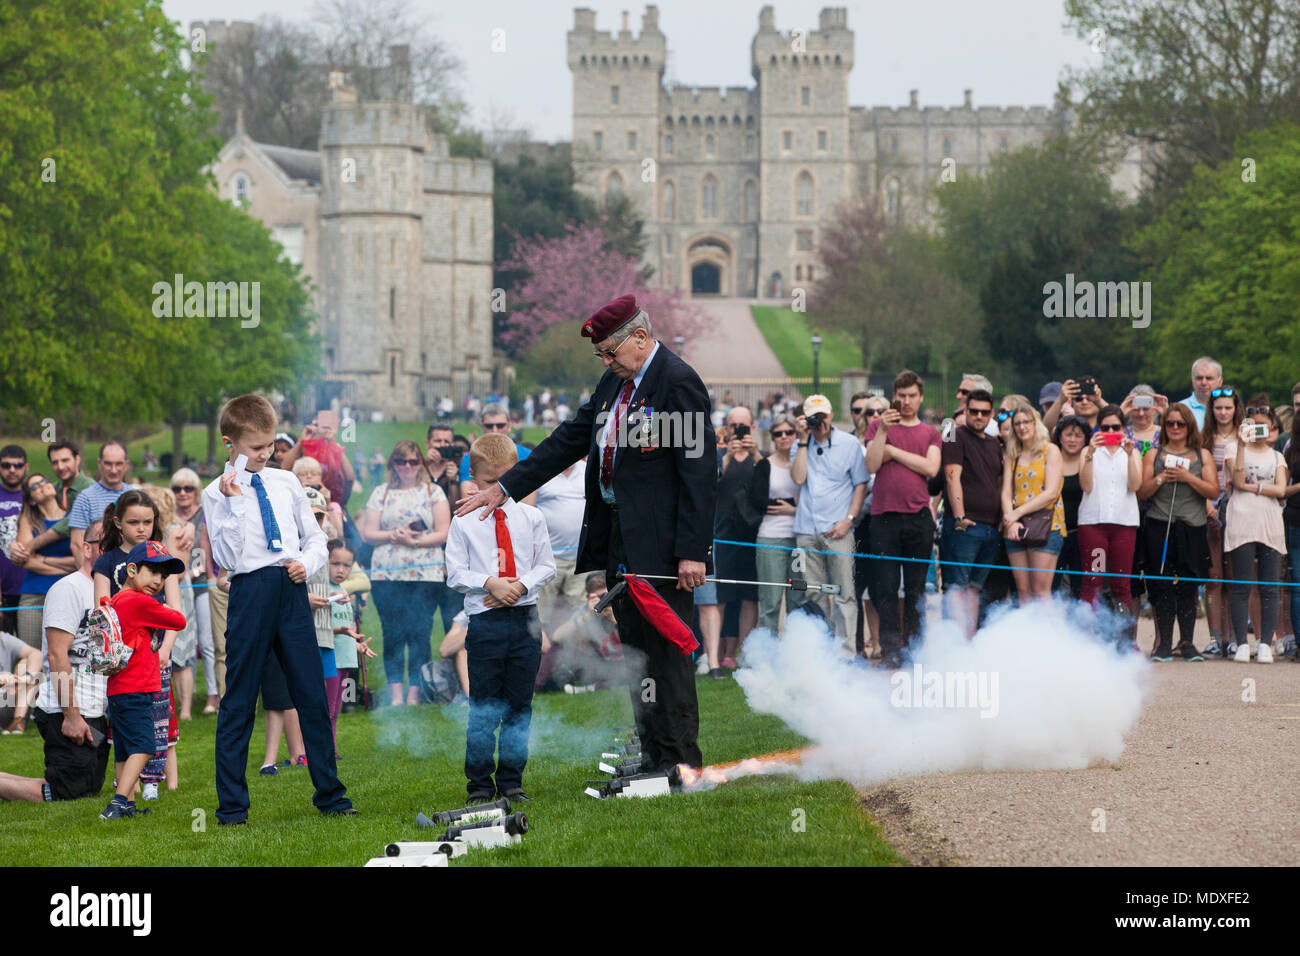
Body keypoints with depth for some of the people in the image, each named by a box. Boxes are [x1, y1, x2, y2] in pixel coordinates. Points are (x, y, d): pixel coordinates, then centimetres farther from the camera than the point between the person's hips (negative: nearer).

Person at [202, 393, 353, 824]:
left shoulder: (286, 483, 13)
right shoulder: (217, 494, 0)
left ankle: (330, 793, 16)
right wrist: (233, 503, -14)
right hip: (250, 591, -4)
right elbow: (227, 558, -9)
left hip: (292, 591, 4)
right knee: (238, 702, 0)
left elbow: (315, 537, 19)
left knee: (313, 696, 6)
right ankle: (232, 805, 6)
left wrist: (307, 562, -1)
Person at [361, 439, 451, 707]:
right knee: (392, 633, -2)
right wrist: (393, 536, -10)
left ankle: (414, 694, -2)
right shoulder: (381, 493, 13)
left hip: (425, 573, -1)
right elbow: (367, 533, 7)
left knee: (419, 632, -6)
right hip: (387, 573, 1)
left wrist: (415, 541, -11)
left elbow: (443, 533, 3)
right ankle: (395, 694, 2)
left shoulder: (433, 492, 10)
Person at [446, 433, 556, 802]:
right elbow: (455, 574, 0)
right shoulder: (464, 522, 1)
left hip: (525, 620, 2)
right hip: (485, 622, -2)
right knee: (484, 708, -3)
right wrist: (490, 584, -16)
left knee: (519, 705, 6)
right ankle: (479, 782, 7)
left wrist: (520, 585, -9)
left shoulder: (531, 518, 7)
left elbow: (546, 565, 8)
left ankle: (512, 779, 14)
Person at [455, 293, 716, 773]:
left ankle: (681, 761, -1)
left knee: (666, 649, -6)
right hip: (617, 540, 9)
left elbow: (698, 471, -17)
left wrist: (692, 551, -21)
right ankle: (652, 758, 16)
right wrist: (504, 487, 12)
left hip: (660, 544, -9)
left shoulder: (678, 382, -13)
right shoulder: (614, 382, 14)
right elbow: (568, 441, 18)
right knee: (635, 652, 11)